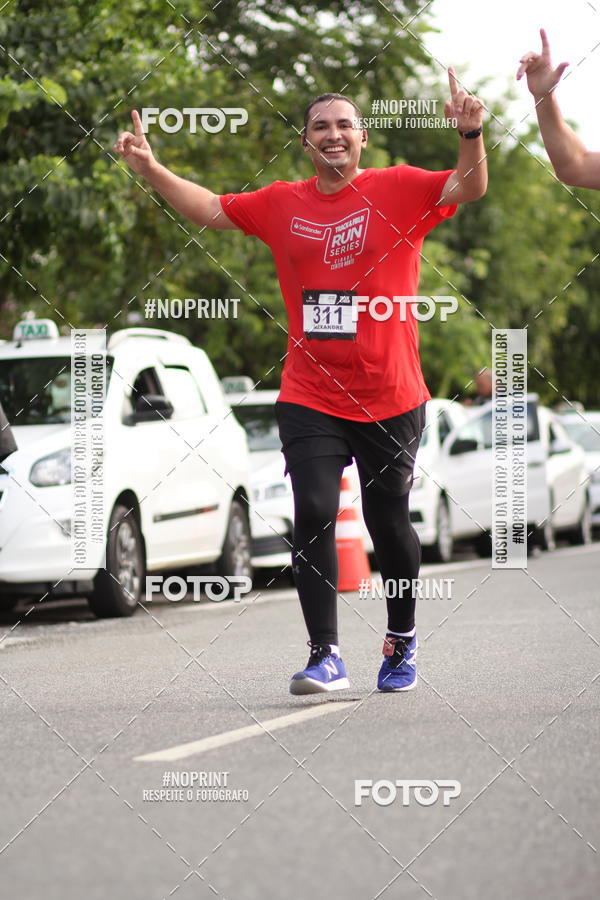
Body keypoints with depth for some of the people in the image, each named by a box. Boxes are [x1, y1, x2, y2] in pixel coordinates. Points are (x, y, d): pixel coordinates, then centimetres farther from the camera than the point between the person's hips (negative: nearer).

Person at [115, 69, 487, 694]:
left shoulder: (398, 190, -2)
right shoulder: (282, 204, 7)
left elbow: (468, 188, -12)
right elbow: (209, 209, 16)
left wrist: (470, 136, -30)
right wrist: (149, 167, 5)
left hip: (390, 399, -2)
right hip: (310, 399, 2)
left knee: (388, 522, 9)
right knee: (313, 515, -12)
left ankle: (402, 639, 31)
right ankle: (326, 655, -9)